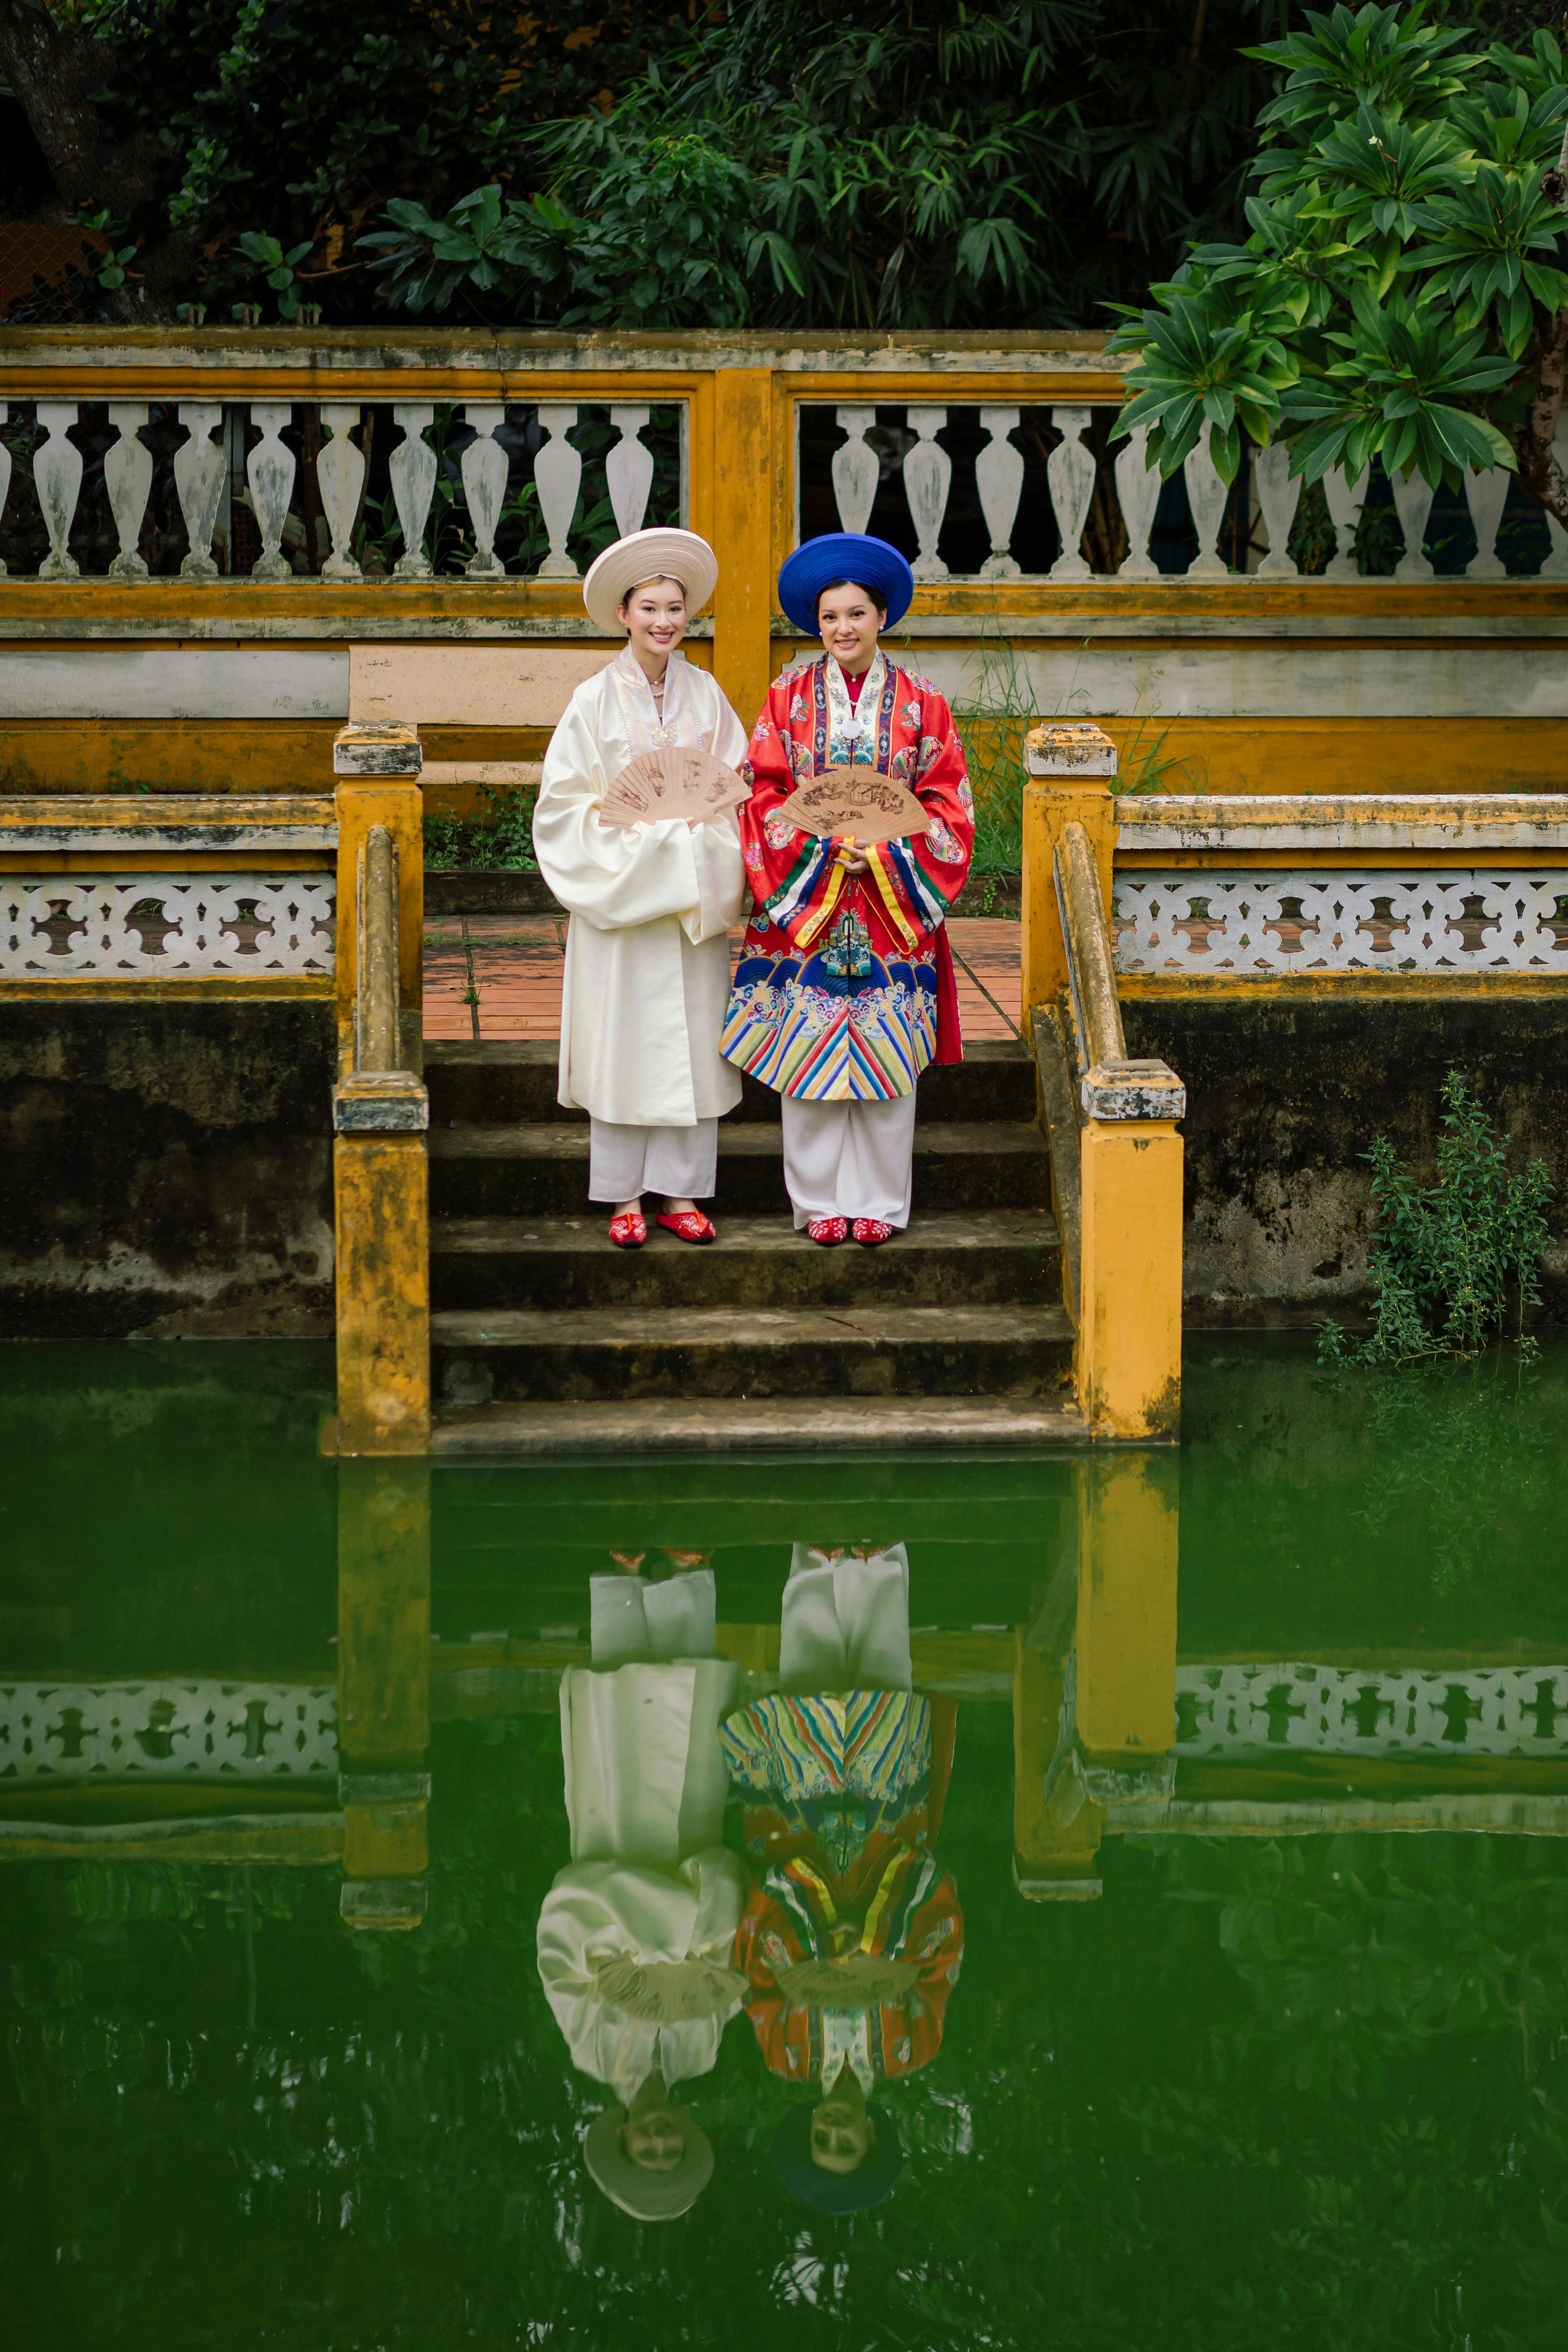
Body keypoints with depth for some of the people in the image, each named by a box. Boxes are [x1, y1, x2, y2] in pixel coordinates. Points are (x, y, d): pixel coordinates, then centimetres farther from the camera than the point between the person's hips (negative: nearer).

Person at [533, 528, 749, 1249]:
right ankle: (625, 1196, 6)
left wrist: (702, 832, -9)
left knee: (692, 1041, 3)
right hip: (618, 887, -3)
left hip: (693, 887, 3)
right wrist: (629, 833, -15)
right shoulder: (596, 700, -3)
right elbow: (564, 802, -3)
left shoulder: (704, 695, 6)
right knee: (624, 1040, -2)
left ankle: (682, 1191, 10)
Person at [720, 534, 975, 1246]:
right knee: (807, 1050, -1)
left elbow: (946, 802, 2)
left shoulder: (920, 704, 3)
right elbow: (763, 794, 0)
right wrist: (826, 847, -12)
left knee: (886, 1050, 0)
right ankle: (819, 1199, 8)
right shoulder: (789, 698, 3)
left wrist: (884, 852, -11)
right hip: (805, 900, 0)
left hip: (893, 904, 0)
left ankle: (878, 1200, 9)